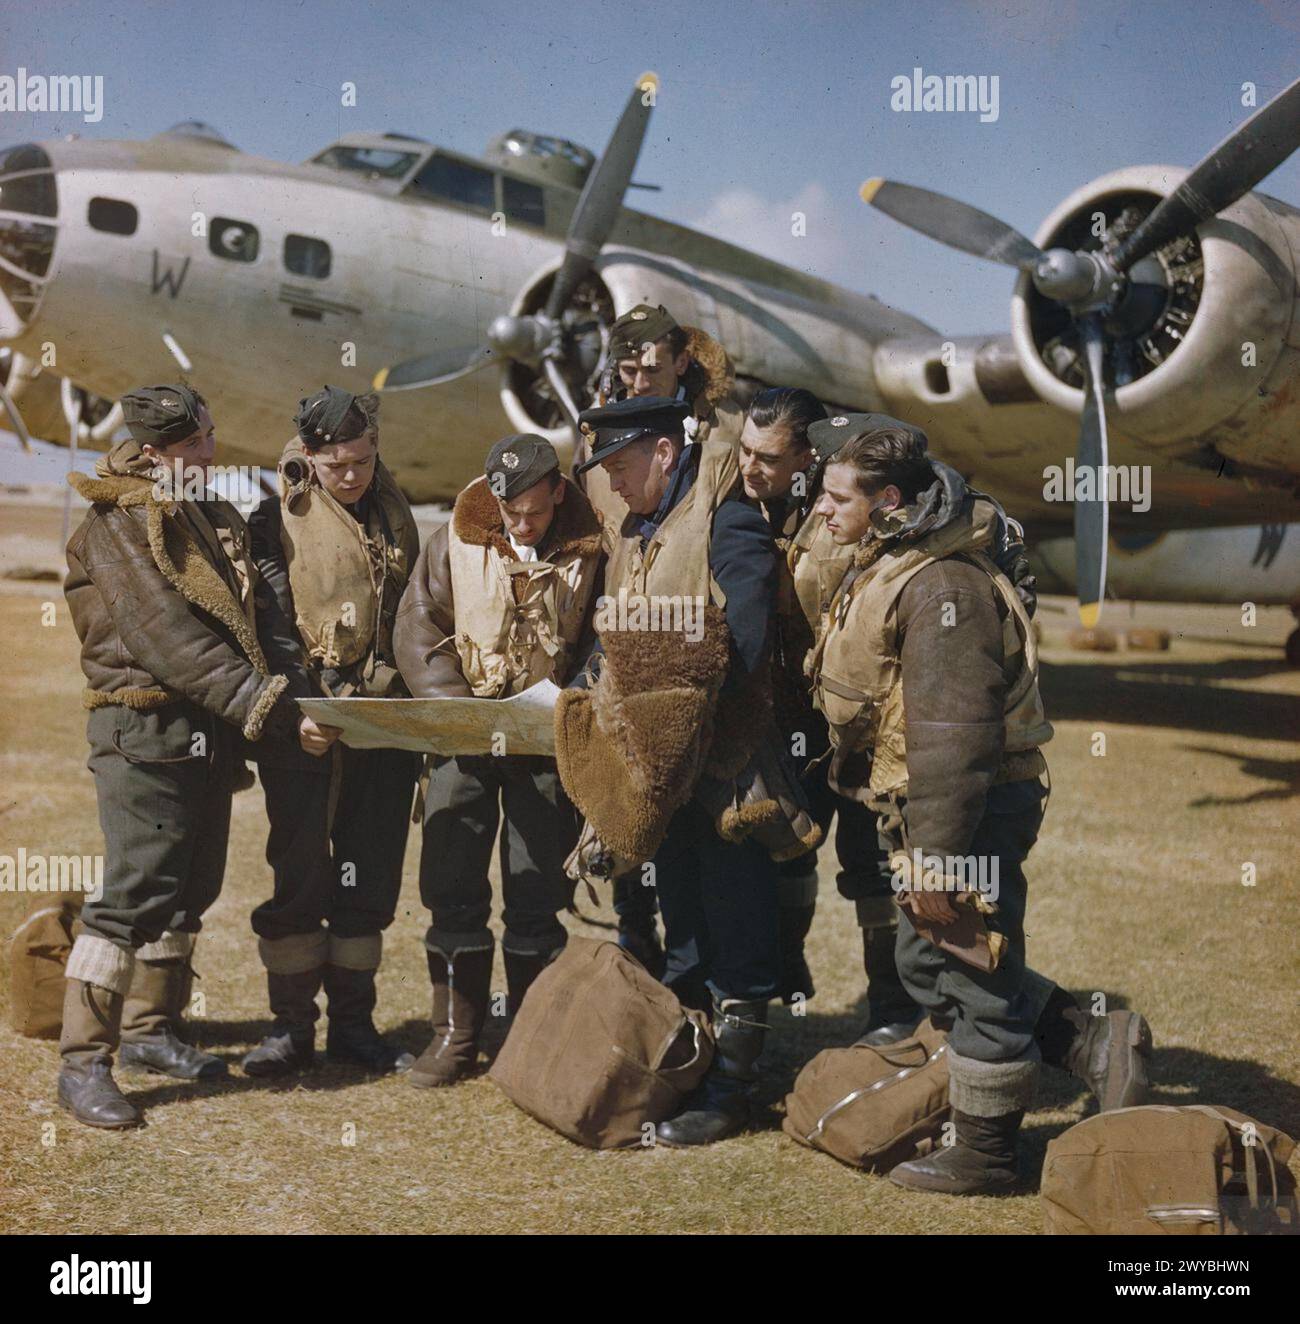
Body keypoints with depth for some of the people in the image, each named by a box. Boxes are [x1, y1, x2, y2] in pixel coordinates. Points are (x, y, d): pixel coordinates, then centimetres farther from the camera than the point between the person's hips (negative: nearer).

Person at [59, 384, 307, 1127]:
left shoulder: (221, 521, 15)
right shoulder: (117, 525, -10)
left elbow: (263, 619, 10)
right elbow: (166, 640, -19)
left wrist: (294, 691, -9)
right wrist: (262, 705, -24)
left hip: (211, 734, 8)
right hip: (145, 733, -8)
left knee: (191, 891, 14)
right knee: (135, 893, -9)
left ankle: (152, 1029, 28)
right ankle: (83, 1061, -1)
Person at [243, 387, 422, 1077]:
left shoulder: (395, 514, 12)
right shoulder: (279, 517, -3)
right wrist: (295, 709, -22)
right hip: (308, 725, -4)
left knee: (370, 877, 8)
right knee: (299, 876, 0)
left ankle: (353, 1024, 18)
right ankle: (291, 1026, 12)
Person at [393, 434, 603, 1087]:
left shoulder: (589, 551, -3)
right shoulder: (454, 543, 0)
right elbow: (417, 630, -2)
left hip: (548, 745, -1)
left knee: (537, 893, 4)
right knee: (451, 886, 1)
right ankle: (456, 1030, 13)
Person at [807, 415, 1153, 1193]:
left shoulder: (940, 587, -22)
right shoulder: (889, 568, 11)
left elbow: (952, 735, -26)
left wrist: (936, 858, -24)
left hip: (973, 808, -11)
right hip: (925, 804, 11)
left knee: (974, 978, 4)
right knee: (930, 965, 20)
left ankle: (984, 1157, 20)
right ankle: (1096, 1046, 25)